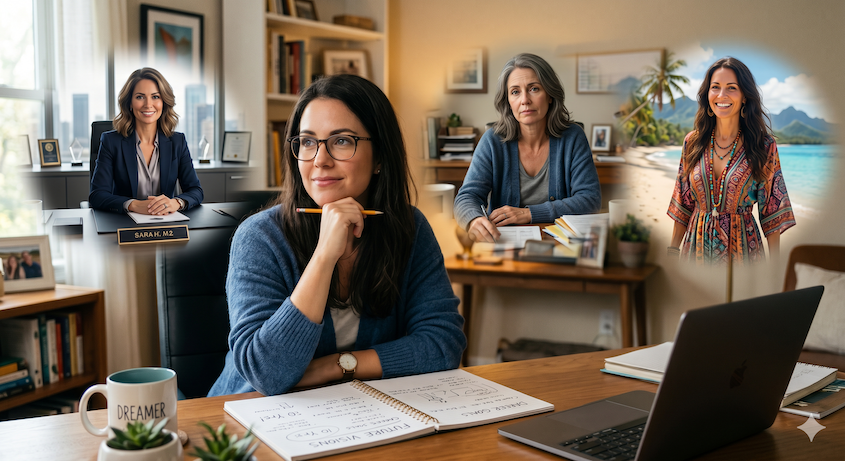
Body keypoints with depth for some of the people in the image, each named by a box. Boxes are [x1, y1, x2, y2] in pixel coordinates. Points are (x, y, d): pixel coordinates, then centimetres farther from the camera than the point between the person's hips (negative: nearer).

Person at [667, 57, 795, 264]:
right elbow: (683, 205, 5)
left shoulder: (764, 146, -8)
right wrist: (673, 251, 4)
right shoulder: (693, 142, -1)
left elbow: (772, 213, -5)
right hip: (697, 248, 2)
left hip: (742, 248, -2)